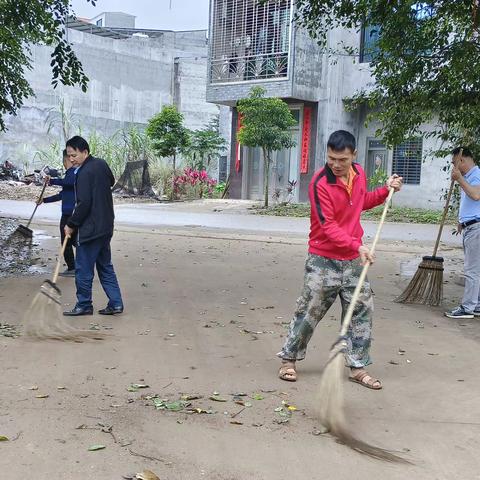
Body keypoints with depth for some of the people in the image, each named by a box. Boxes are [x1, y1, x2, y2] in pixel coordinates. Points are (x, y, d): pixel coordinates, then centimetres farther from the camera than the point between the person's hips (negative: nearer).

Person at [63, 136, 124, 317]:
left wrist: (71, 225, -10)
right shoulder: (101, 164, 7)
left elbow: (83, 204, -21)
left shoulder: (84, 173, -18)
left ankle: (84, 305, 13)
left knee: (83, 268, 3)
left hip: (89, 229, -9)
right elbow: (111, 181, 28)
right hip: (106, 226, 9)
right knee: (105, 266, 14)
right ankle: (116, 303, 14)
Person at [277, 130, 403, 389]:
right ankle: (289, 358, 20)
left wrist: (386, 190, 10)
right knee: (309, 310, 2)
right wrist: (356, 245, -32)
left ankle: (358, 367, 18)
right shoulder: (320, 182, -19)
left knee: (362, 310, 7)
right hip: (323, 259, -6)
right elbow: (327, 225, -22)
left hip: (353, 259, 6)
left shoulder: (359, 173, 2)